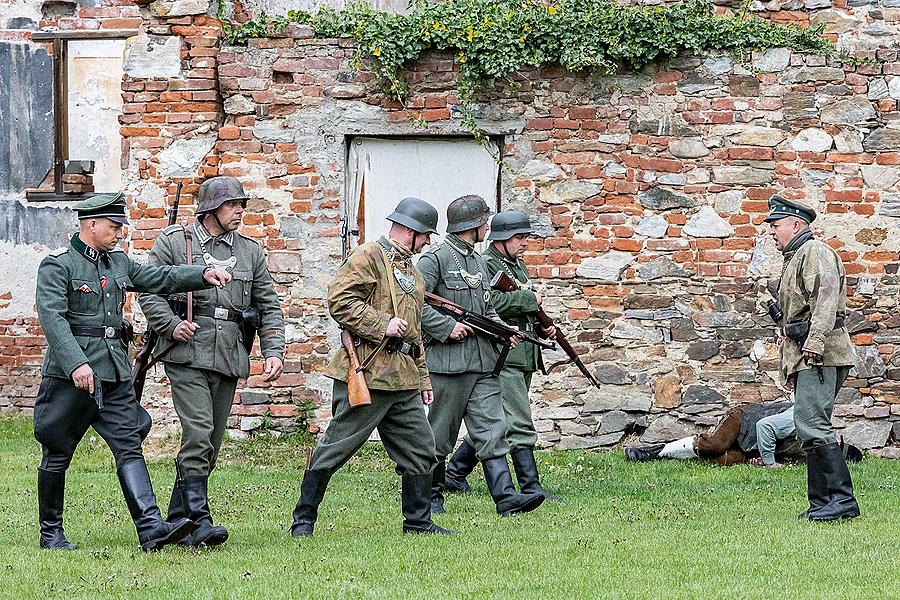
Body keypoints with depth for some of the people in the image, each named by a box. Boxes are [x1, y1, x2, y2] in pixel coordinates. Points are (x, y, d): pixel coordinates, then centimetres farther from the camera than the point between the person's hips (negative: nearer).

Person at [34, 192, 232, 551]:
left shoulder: (118, 263, 16)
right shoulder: (57, 266, -8)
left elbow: (161, 279, 19)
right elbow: (52, 317, -19)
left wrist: (203, 275, 2)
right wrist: (77, 364, -30)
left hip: (115, 373, 6)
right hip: (70, 374, -6)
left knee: (129, 446, -7)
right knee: (57, 454, 4)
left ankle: (151, 528, -17)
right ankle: (51, 533, 15)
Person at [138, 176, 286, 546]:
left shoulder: (250, 252, 15)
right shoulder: (174, 242, 3)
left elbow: (269, 306, 14)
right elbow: (148, 289, 2)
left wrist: (273, 352, 1)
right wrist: (171, 324, -13)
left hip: (229, 361, 5)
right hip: (187, 354, -5)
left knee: (210, 445, 7)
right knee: (198, 435, -18)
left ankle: (176, 522, 17)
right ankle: (199, 522, -21)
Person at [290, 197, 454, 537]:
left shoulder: (411, 271, 23)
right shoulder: (368, 257, -6)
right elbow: (340, 302, -17)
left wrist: (423, 378, 25)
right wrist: (382, 325, -19)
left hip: (403, 381, 9)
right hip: (367, 373, -9)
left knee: (420, 450, 7)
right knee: (335, 448, -3)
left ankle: (418, 521, 16)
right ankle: (303, 519, 3)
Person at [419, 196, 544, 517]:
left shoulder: (479, 262, 19)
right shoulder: (436, 259, -7)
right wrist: (447, 327, -17)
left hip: (483, 363, 7)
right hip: (448, 362, -7)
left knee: (491, 430, -4)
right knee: (441, 434, 2)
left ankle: (505, 497, -13)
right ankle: (431, 495, 14)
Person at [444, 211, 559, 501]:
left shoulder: (518, 265, 20)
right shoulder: (484, 265, -9)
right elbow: (492, 301, -25)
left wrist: (543, 327, 11)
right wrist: (530, 300, -16)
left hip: (523, 357, 10)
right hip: (502, 359, -10)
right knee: (519, 426, -11)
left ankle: (454, 474, 24)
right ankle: (531, 487, -11)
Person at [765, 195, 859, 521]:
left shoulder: (815, 252, -6)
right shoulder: (794, 259, 27)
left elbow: (826, 297, -21)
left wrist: (814, 342, -30)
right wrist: (790, 368, 26)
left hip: (820, 355, -11)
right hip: (805, 358, 11)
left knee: (811, 424, -18)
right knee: (810, 428, 8)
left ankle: (842, 499, -19)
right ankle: (821, 503, 8)